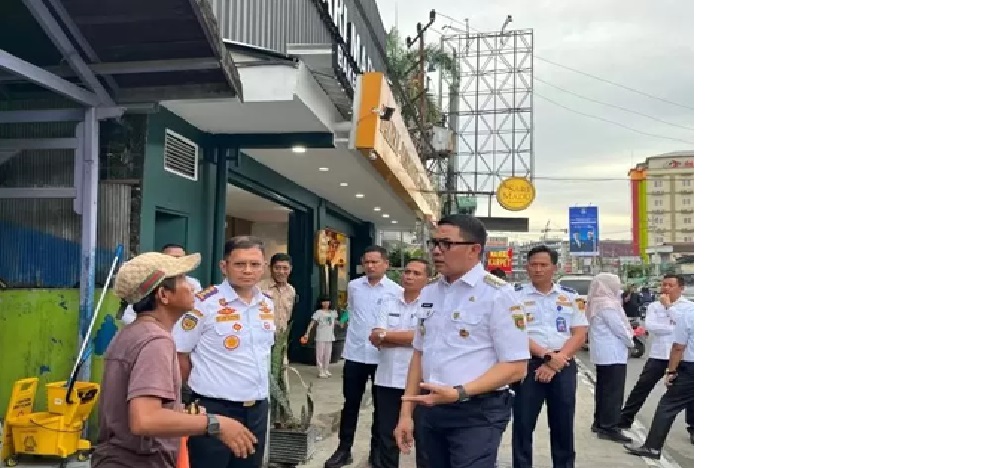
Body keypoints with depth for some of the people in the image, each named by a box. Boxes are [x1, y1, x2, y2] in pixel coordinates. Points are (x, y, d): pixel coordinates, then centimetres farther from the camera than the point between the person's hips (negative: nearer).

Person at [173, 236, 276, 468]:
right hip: (215, 409, -6)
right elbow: (179, 354, -8)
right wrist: (204, 387, 2)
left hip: (258, 408, 6)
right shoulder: (204, 303, -14)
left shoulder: (268, 305, 6)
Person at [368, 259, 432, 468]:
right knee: (387, 436, 15)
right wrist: (407, 338, -13)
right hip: (387, 379, 4)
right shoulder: (388, 303, 8)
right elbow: (375, 339, 0)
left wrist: (385, 335, -9)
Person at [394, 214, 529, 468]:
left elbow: (515, 367, -14)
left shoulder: (497, 294, -13)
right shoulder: (428, 292, 8)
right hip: (430, 411, 6)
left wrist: (459, 393, -22)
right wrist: (406, 412, 10)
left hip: (477, 414, -6)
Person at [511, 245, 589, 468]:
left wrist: (555, 362, -10)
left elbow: (579, 334, 2)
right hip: (529, 364, -2)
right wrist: (547, 355, -17)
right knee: (523, 424, 3)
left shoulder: (570, 296, 6)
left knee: (563, 425, 10)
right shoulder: (517, 295, -1)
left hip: (564, 366, 2)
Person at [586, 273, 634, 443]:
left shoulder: (596, 303, 11)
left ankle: (599, 422, 23)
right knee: (613, 390, -7)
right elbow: (619, 328, -16)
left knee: (603, 388, 16)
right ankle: (609, 427, -6)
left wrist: (629, 334, 9)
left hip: (602, 353, 10)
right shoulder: (607, 304, -19)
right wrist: (630, 341, 1)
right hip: (613, 354, -10)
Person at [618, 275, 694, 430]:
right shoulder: (654, 306, 4)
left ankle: (693, 424, 25)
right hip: (658, 355, 1)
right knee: (641, 387, 1)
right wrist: (676, 328, -16)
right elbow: (649, 326, -12)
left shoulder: (689, 306, -1)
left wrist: (669, 306, -15)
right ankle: (624, 419, 10)